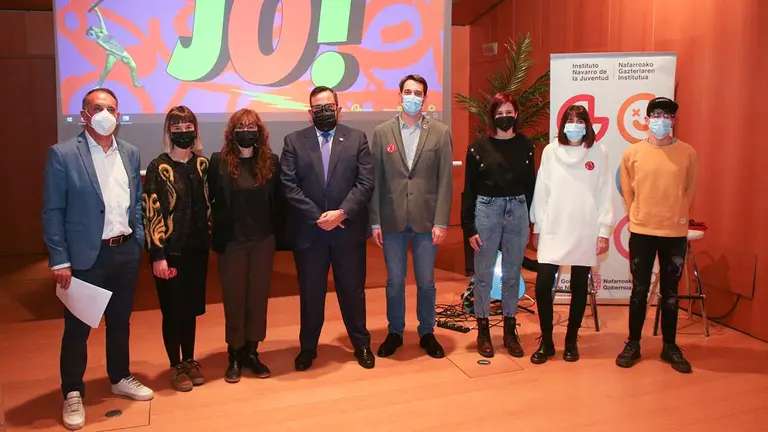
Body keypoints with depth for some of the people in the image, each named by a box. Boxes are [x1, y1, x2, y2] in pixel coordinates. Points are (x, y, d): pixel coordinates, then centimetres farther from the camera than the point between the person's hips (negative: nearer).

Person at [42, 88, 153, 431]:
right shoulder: (62, 154, -8)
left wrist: (138, 241, 7)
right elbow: (52, 212, -8)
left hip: (126, 252, 4)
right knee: (78, 328, 8)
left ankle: (120, 379, 36)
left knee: (120, 321, 18)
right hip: (85, 256, -4)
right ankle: (72, 393, 25)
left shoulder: (130, 153, 6)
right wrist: (60, 260, -11)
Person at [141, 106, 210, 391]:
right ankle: (176, 366, 21)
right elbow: (151, 213, -10)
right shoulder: (158, 168, -7)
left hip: (197, 248, 4)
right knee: (173, 309, 6)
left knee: (191, 307, 13)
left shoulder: (202, 164, 6)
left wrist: (209, 241, 7)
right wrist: (157, 255, -14)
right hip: (170, 250, -4)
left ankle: (190, 361, 28)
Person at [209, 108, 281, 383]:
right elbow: (212, 201, -3)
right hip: (231, 242, -2)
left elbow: (277, 201, 4)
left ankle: (251, 352, 23)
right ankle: (234, 356, 21)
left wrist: (275, 233, -1)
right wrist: (218, 237, -4)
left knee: (258, 297, 10)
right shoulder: (219, 162, -5)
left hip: (263, 241, 2)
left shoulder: (271, 161, 1)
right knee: (234, 299, 8)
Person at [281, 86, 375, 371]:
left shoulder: (357, 139, 3)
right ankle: (308, 347, 28)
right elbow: (289, 186, -5)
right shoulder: (294, 141, 3)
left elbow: (365, 183, -5)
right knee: (310, 292, 11)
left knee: (353, 289, 12)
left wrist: (341, 213, -17)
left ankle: (361, 344, 29)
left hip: (348, 230, 0)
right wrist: (318, 217, -13)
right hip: (308, 231, 0)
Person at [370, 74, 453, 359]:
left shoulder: (440, 133, 1)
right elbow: (375, 180, 2)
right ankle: (395, 332, 27)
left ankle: (427, 333, 27)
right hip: (392, 221, 1)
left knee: (426, 282, 10)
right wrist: (375, 221, -1)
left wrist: (441, 222, -7)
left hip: (426, 220, 0)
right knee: (394, 281, 10)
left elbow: (446, 181, -1)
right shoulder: (382, 132, 3)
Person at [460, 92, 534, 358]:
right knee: (484, 274, 6)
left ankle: (510, 329, 23)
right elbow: (469, 190, -2)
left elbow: (530, 185, 7)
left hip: (517, 212, 2)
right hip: (486, 211, -2)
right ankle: (483, 329, 19)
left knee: (512, 274, 11)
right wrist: (469, 228, -5)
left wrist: (530, 222, 5)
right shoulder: (478, 147, -3)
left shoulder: (526, 145, 3)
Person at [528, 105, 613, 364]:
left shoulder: (598, 152, 0)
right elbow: (541, 191, 4)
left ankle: (571, 341, 24)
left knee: (579, 287, 8)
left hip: (585, 233, 0)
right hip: (553, 231, 0)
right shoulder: (550, 151, 1)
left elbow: (604, 194, 1)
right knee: (543, 285, -6)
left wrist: (604, 231, -2)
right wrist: (537, 227, 5)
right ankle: (546, 341, 11)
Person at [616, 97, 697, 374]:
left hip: (675, 233, 1)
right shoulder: (632, 153, -4)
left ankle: (670, 346, 23)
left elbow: (689, 189, 8)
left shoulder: (687, 153, -3)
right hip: (641, 232, 0)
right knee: (639, 291, 8)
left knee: (670, 292, 11)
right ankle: (633, 344, 20)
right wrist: (638, 216, 8)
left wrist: (677, 216, 9)